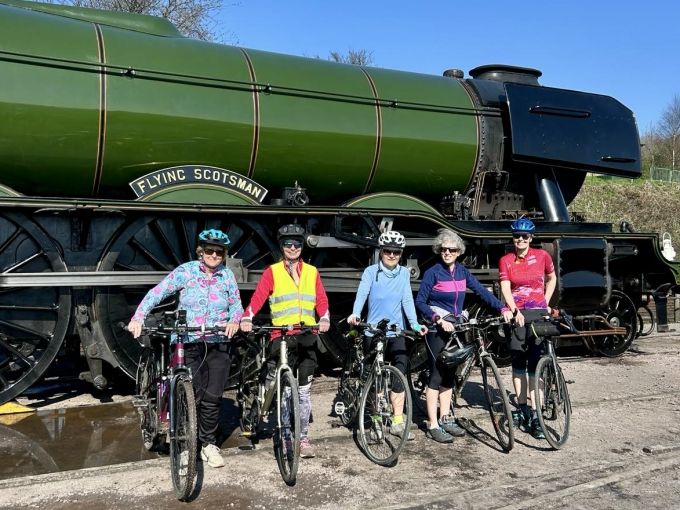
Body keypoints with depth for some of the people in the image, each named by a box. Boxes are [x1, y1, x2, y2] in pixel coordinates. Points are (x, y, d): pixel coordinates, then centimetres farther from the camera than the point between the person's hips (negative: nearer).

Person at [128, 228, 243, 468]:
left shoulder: (227, 275, 5)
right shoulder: (186, 271, -3)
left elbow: (236, 304, 9)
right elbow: (157, 292, -10)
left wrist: (234, 320, -13)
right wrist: (138, 317, -22)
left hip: (218, 344, 2)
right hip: (188, 343, -2)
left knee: (212, 397, 2)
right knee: (192, 396, -5)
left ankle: (209, 444, 20)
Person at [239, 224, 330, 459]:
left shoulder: (312, 272, 14)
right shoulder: (272, 272, 5)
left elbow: (321, 299, 6)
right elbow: (258, 297, -6)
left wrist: (324, 319, -13)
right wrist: (246, 319, -22)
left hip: (307, 336, 2)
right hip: (281, 335, -2)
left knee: (304, 390, 4)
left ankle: (303, 437, 13)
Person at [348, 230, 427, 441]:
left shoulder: (404, 273, 5)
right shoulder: (371, 272, -4)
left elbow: (407, 299, -3)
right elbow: (361, 294, -17)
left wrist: (414, 324, -17)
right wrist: (355, 314, -36)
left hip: (397, 332, 2)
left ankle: (398, 422, 4)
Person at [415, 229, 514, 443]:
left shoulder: (462, 272, 7)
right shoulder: (432, 273, -10)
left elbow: (482, 291, 4)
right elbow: (420, 302, -12)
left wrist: (502, 308, -7)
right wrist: (439, 320, -23)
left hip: (455, 327, 6)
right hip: (437, 329, -6)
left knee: (449, 374, 11)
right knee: (437, 375, -6)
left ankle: (446, 419, 21)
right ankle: (433, 426, -1)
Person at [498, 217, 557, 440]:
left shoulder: (542, 256, 2)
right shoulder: (505, 261, 1)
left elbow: (551, 279, 19)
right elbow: (505, 289, -9)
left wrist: (546, 302, 10)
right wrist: (515, 311, -24)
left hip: (538, 314, -1)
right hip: (516, 315, 1)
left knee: (535, 364, -5)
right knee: (518, 362, 6)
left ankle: (535, 415, -4)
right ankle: (522, 407, 17)